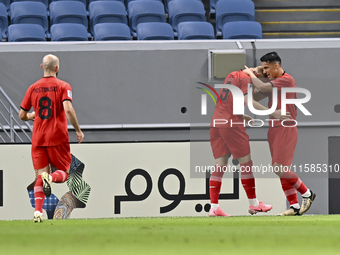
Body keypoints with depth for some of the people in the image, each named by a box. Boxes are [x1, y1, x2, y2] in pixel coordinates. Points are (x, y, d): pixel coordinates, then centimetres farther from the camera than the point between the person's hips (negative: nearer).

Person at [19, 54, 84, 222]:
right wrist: (78, 130, -9)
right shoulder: (63, 86, -3)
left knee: (40, 175, 5)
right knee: (63, 173, 9)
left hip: (38, 139, 3)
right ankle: (51, 178, -28)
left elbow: (22, 115, 12)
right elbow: (68, 109, -18)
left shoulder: (33, 88, 8)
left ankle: (38, 210, -15)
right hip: (58, 137, -3)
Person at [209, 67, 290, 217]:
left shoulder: (232, 76, 20)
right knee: (246, 163, 2)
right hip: (232, 125, -8)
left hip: (216, 124, 8)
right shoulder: (245, 78, -6)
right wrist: (273, 113, -20)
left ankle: (214, 207, -2)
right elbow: (247, 101, -18)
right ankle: (254, 204, 7)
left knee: (220, 165, 5)